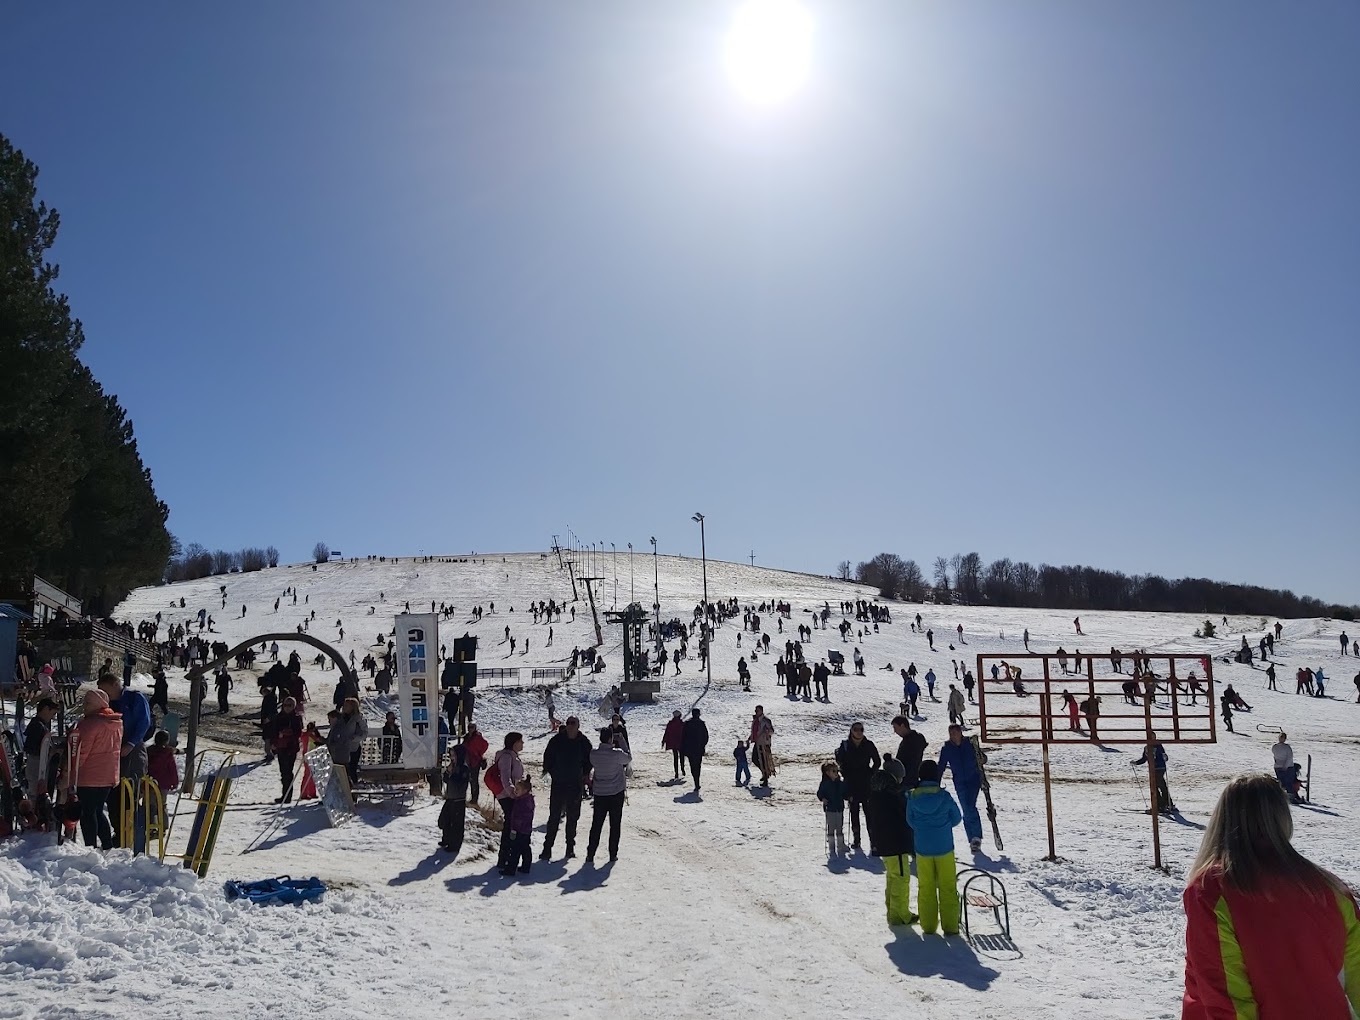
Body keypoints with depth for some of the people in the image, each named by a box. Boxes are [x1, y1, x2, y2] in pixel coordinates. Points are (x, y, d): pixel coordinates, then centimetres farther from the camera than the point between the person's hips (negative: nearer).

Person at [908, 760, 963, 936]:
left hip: (922, 849, 2)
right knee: (947, 888, 11)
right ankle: (950, 926, 14)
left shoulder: (913, 797, -10)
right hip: (944, 848, -1)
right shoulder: (944, 796, -14)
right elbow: (957, 818, -1)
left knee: (926, 888, 13)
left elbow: (910, 821, 0)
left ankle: (928, 926, 18)